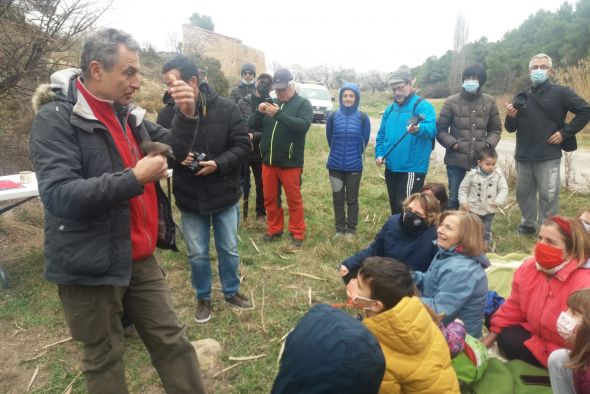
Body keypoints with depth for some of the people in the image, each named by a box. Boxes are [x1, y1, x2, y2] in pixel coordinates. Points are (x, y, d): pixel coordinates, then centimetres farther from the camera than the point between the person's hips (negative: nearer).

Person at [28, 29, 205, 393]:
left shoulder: (125, 112, 6)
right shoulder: (56, 118, -15)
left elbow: (171, 150, 13)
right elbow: (59, 196, -25)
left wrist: (186, 115, -6)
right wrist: (134, 178, -28)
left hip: (139, 257, 6)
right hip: (91, 266, -6)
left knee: (172, 340, 14)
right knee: (105, 358, 14)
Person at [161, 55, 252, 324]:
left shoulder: (226, 108, -10)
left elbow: (242, 145, -8)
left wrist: (219, 163, -23)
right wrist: (175, 156, -18)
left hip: (224, 195, -1)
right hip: (189, 198, 1)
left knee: (229, 249, 15)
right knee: (197, 254, 13)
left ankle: (231, 292, 37)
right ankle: (203, 298, 34)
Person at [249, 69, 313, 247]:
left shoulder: (303, 103, -1)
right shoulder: (271, 103, 13)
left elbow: (303, 125, -20)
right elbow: (252, 126, 9)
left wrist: (279, 114, -27)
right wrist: (259, 112, -12)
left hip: (290, 162, -5)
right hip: (268, 161, 5)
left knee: (294, 200, 4)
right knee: (270, 198, 13)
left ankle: (297, 234, 16)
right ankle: (274, 229, 28)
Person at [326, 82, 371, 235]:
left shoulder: (363, 118, -7)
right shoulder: (333, 117, -4)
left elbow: (365, 140, 5)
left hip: (354, 166, -1)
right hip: (335, 165, 2)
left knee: (352, 199, 8)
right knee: (338, 199, 10)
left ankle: (351, 229, 21)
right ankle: (340, 229, 24)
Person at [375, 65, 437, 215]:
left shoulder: (423, 105, -10)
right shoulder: (390, 109, 12)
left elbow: (431, 129, -28)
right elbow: (381, 135, 19)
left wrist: (418, 129, -49)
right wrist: (379, 153, 5)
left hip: (412, 168, -7)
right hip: (391, 167, 7)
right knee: (395, 205, 19)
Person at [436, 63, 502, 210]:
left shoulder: (489, 102, 5)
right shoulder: (451, 102, -3)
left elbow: (496, 129, 12)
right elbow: (440, 129, 0)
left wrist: (488, 144, -6)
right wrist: (453, 144, -12)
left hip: (481, 159, 2)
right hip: (456, 159, -2)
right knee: (454, 198, 7)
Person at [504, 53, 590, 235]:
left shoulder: (560, 92, -1)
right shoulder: (522, 96, 11)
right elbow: (511, 128, 11)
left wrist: (565, 132, -7)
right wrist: (511, 117, -10)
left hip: (548, 156, -4)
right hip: (523, 156, 4)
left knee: (548, 195, 0)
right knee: (523, 192, 12)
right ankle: (527, 225, 27)